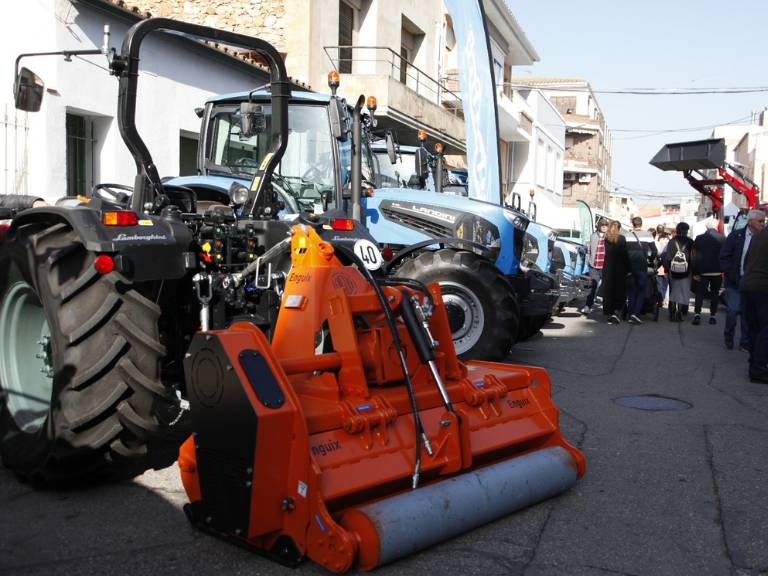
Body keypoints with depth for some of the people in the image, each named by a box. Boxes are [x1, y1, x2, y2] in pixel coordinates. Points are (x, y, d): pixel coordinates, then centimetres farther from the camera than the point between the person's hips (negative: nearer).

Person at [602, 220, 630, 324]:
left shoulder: (605, 239, 1)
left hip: (607, 268, 3)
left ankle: (608, 312, 11)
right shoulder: (621, 239, -8)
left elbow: (606, 253, 1)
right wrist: (628, 268, -1)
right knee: (619, 289, 7)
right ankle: (615, 311, -5)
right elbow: (625, 255, -8)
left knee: (608, 289, 9)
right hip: (619, 269, -2)